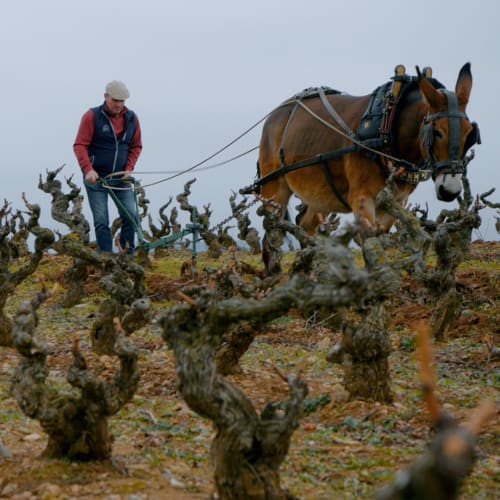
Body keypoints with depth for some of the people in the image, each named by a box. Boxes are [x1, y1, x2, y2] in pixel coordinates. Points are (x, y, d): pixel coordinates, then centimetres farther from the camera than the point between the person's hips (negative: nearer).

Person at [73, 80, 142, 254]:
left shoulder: (131, 118, 5)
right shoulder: (92, 116, -7)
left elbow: (136, 146, 13)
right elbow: (80, 145, -10)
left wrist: (129, 168, -2)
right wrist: (88, 169, -23)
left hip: (121, 177, 4)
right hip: (96, 177, -3)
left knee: (131, 216, -4)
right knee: (101, 221, -4)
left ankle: (128, 256, 7)